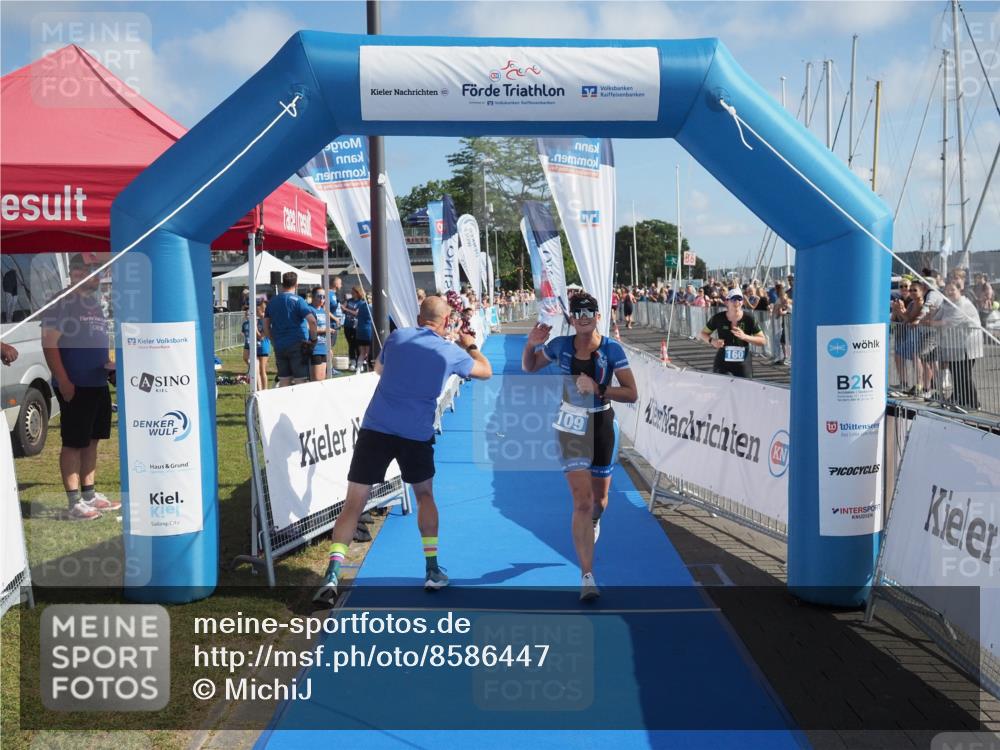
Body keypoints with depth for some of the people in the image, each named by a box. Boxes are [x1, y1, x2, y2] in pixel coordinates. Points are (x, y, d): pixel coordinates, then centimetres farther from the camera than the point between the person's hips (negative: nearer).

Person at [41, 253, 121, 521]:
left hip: (98, 384, 8)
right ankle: (75, 503, 2)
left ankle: (90, 495, 23)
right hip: (74, 387, -8)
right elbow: (49, 343, -15)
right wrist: (63, 382, -20)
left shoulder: (95, 303, 15)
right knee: (73, 443, -2)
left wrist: (110, 364, 8)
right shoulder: (62, 302, -10)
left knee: (91, 441, 14)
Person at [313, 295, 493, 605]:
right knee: (424, 495, 23)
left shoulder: (397, 336, 5)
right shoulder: (450, 352, 3)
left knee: (354, 503, 2)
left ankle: (333, 574, -10)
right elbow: (486, 372, 20)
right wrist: (470, 345, 37)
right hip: (416, 435, 0)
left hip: (375, 427, 0)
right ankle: (432, 571, 24)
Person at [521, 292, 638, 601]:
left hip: (602, 425, 1)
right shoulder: (561, 345, -6)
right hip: (571, 427, -1)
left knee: (599, 498, 17)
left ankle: (593, 523, 57)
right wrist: (531, 344, -11)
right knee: (582, 501, -12)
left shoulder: (612, 349, -11)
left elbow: (631, 393, -14)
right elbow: (529, 367, 9)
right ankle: (587, 577, -8)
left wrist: (597, 388, -27)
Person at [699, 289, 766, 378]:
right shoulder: (718, 318, -6)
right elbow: (702, 334, 7)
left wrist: (745, 337, -21)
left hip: (744, 365, 1)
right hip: (722, 365, -1)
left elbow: (763, 341, -5)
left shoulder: (748, 319, -7)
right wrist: (712, 341, -15)